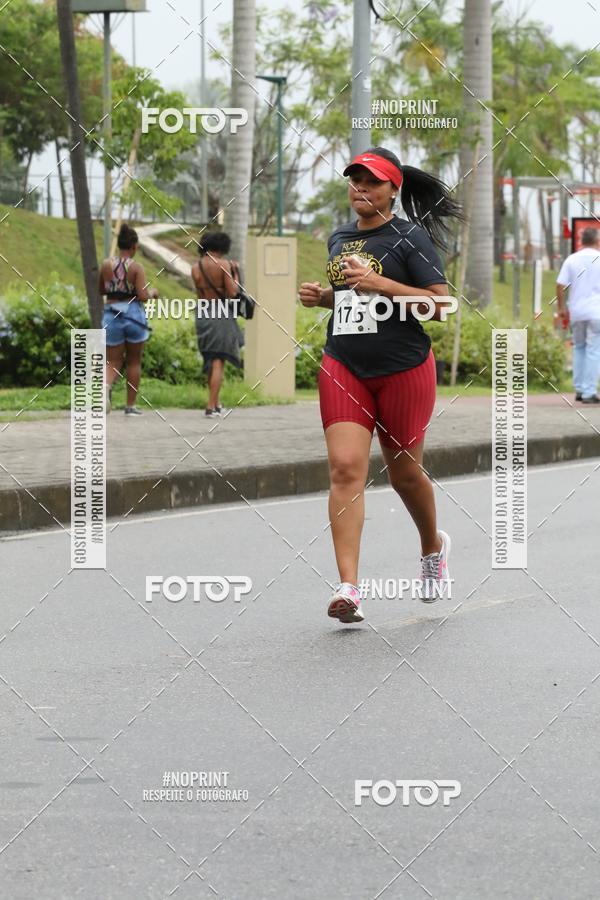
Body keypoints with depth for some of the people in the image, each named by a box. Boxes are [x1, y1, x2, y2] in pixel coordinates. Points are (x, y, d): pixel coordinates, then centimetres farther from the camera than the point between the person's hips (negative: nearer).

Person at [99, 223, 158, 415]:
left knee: (113, 361, 5)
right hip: (134, 314, -2)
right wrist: (152, 293, 7)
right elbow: (143, 296, -14)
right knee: (134, 361, 13)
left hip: (112, 315, 2)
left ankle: (106, 385, -29)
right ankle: (131, 405, 16)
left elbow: (101, 290, 13)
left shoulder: (106, 265, 0)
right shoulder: (136, 268, -10)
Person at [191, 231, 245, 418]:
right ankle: (211, 406, -7)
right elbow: (231, 293, -12)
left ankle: (215, 403, 23)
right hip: (221, 315, -5)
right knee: (218, 362, -1)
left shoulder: (196, 268, 3)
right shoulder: (224, 264, -10)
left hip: (202, 315, 5)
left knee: (210, 361, 19)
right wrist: (236, 275, 3)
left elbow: (200, 295, 7)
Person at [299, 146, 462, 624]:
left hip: (403, 368, -4)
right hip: (343, 365, 4)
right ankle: (348, 586, -19)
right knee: (345, 467, -12)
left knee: (405, 472, 10)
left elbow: (442, 303, -13)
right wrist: (322, 296, 6)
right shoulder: (339, 238, 13)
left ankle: (434, 546, 42)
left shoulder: (410, 238, -7)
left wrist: (379, 284, -21)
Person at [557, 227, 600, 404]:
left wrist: (562, 307, 9)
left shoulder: (571, 260, 3)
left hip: (576, 311, 3)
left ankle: (579, 389, 15)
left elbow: (560, 285, -1)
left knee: (579, 348, 18)